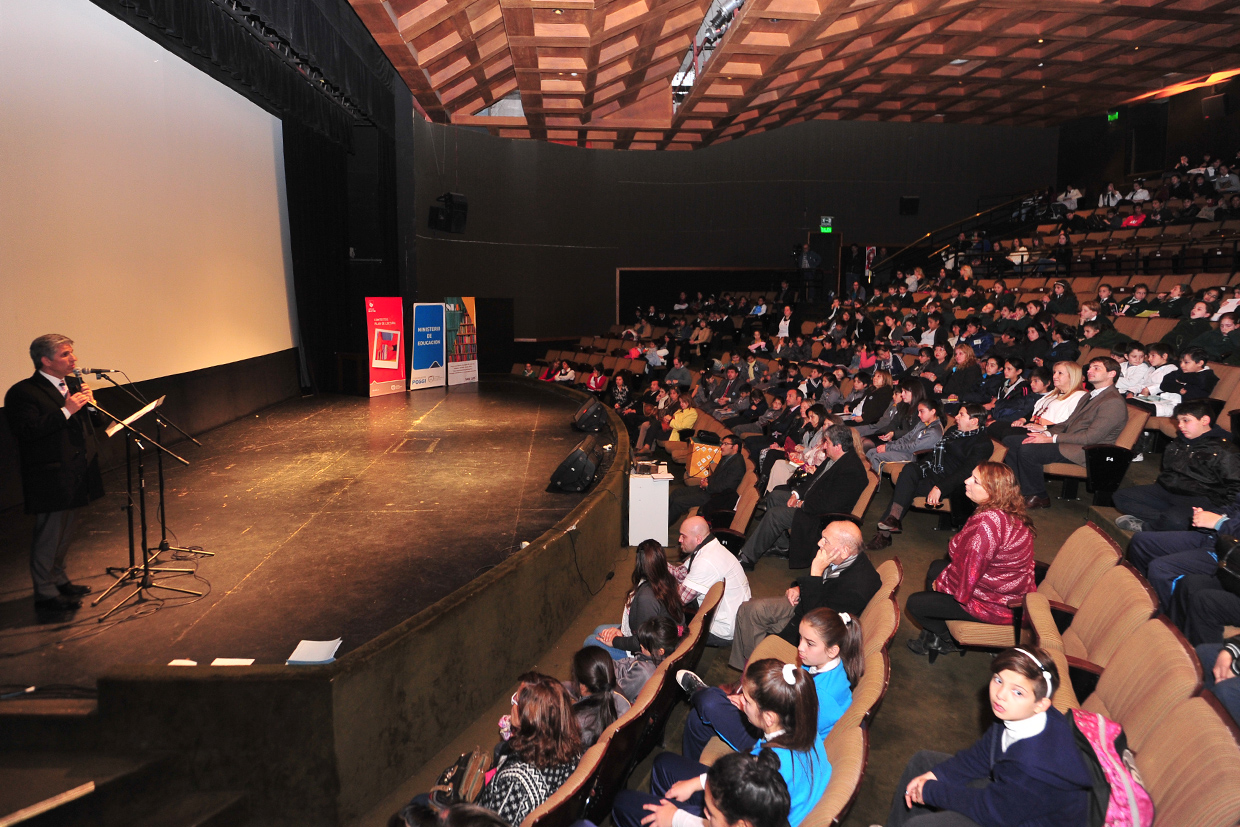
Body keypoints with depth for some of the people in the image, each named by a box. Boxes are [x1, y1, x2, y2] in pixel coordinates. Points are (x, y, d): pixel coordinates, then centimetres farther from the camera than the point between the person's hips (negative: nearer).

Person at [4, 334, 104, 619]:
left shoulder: (74, 384, 11)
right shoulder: (23, 393, -14)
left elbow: (96, 422, 13)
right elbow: (27, 432, -26)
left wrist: (89, 403, -8)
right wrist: (67, 410, -27)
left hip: (76, 475, 8)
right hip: (50, 479, -8)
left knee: (64, 533, 21)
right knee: (48, 538, 0)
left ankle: (59, 581, 37)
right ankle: (46, 596, 11)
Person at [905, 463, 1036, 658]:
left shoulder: (988, 523, -35)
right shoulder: (1010, 514, -3)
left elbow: (968, 572, -28)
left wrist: (941, 583, -9)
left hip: (996, 604, -10)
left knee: (915, 603, 1)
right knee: (936, 567, 26)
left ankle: (947, 641, 29)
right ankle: (933, 632, 36)